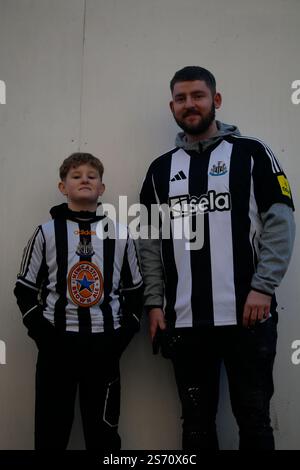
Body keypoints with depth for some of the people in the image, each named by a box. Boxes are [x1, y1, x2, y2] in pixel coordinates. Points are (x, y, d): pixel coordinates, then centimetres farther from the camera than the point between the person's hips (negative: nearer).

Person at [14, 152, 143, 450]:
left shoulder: (120, 235, 6)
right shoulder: (46, 232, 2)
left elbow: (134, 291, 9)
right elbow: (25, 290, 4)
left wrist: (123, 336, -2)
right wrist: (42, 335, -6)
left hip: (105, 344, 1)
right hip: (57, 343, -1)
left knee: (104, 430, 8)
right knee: (51, 430, 6)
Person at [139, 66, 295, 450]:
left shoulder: (251, 154, 4)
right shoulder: (160, 169, 14)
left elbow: (280, 223, -3)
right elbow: (150, 241, 12)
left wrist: (263, 288, -13)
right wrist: (155, 304, 4)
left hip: (247, 315, -3)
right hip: (185, 320, 3)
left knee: (253, 420, 6)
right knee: (197, 423, 13)